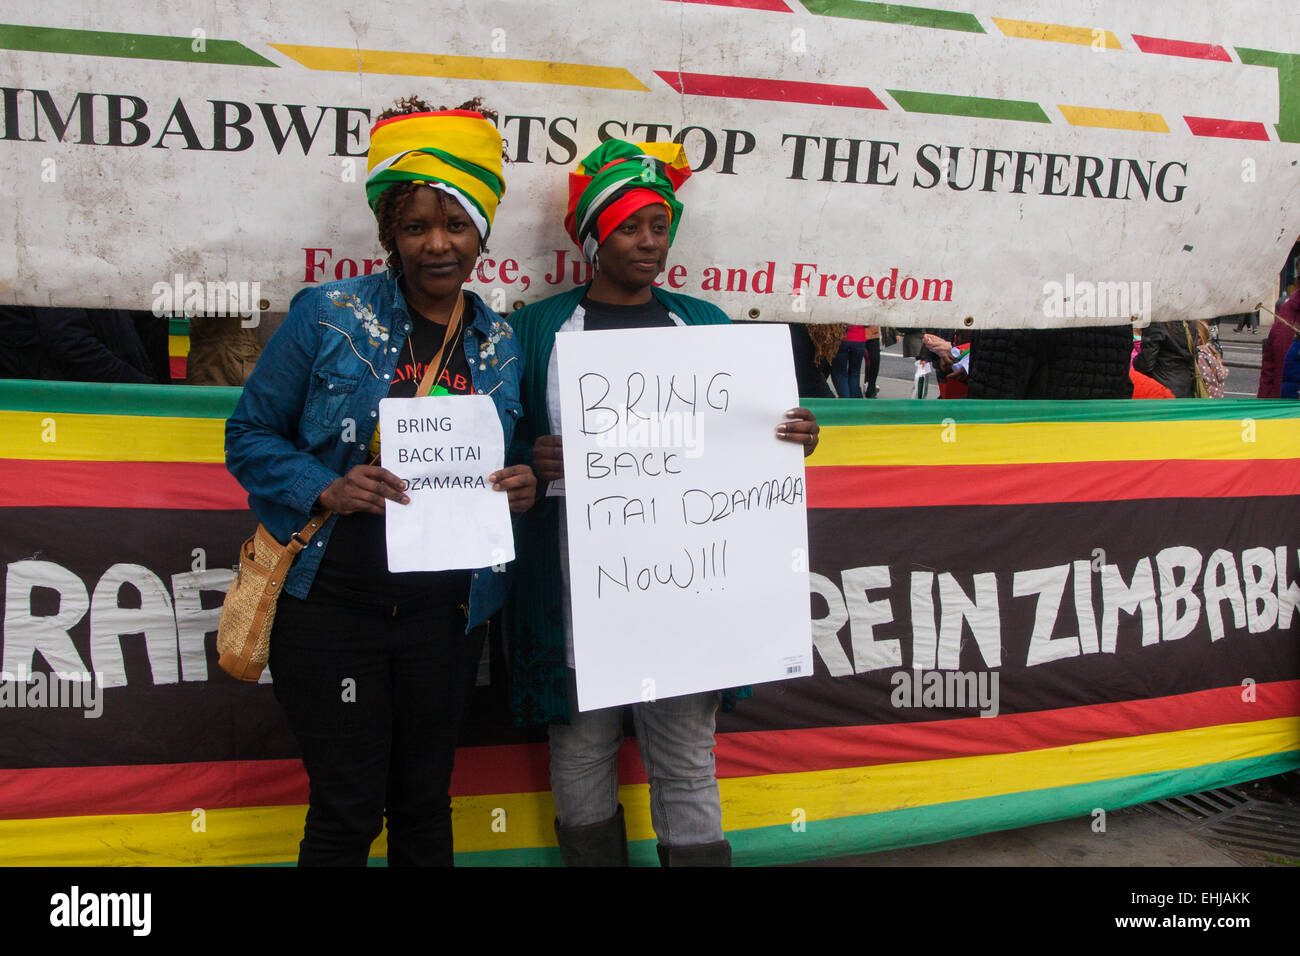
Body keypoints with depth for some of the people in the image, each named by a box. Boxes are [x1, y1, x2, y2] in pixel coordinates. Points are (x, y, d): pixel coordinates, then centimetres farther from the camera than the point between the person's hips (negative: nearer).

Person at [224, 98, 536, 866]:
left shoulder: (502, 344, 5)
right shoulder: (328, 315, -6)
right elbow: (251, 435, -2)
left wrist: (524, 487, -8)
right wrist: (327, 490, -19)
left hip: (447, 613, 4)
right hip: (333, 607, -3)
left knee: (425, 803, 17)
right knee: (348, 811, 5)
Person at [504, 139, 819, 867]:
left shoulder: (703, 323, 12)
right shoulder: (541, 326, 5)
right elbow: (505, 444, 2)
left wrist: (792, 441, -7)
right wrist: (532, 460, -19)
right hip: (577, 585, 0)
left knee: (686, 760, 4)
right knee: (582, 747, 11)